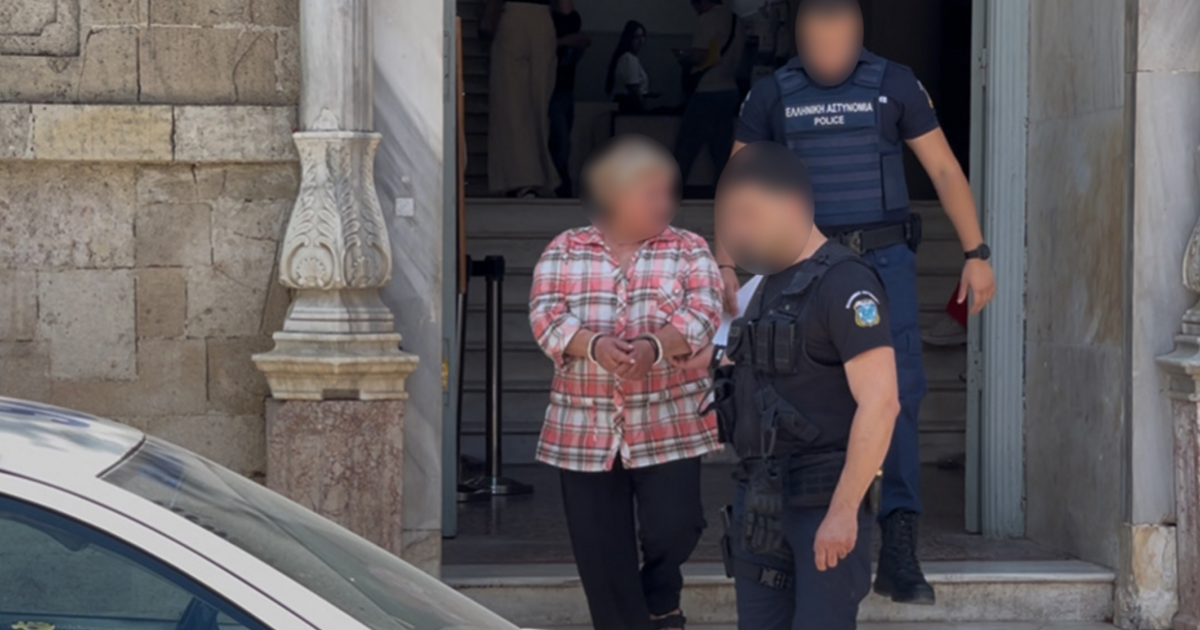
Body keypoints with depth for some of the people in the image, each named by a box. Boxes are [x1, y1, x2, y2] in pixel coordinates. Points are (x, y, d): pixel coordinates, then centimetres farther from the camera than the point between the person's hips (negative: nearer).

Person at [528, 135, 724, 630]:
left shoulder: (689, 251, 5)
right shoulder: (565, 251, 6)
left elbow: (702, 315, -8)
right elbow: (545, 315, -6)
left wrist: (653, 347, -27)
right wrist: (594, 345, -25)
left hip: (668, 425, -1)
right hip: (585, 428, 1)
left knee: (673, 528, -10)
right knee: (601, 552, 2)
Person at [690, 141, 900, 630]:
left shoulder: (843, 283, -12)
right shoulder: (770, 284, 15)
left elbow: (880, 404, -20)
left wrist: (844, 510, -22)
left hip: (825, 502, -8)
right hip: (761, 500, 9)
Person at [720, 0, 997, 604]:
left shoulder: (895, 84, 0)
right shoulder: (771, 94, 4)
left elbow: (945, 170, 2)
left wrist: (976, 253, -3)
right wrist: (725, 264, 2)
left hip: (885, 260, -1)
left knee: (899, 392, -13)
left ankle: (897, 542, -14)